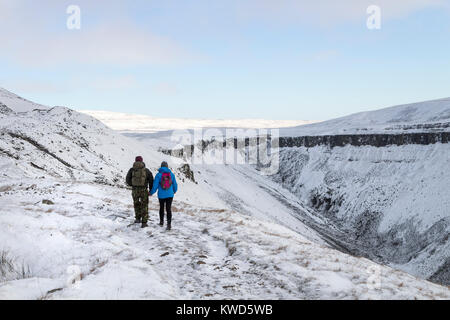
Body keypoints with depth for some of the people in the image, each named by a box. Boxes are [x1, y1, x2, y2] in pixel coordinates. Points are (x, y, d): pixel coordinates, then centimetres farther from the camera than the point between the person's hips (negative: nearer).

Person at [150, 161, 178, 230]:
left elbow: (155, 185, -7)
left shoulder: (158, 174, -7)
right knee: (168, 209, 0)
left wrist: (151, 192, 9)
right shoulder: (171, 174, 0)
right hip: (170, 195, 0)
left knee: (161, 208, 19)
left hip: (161, 195, 0)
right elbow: (175, 184, 9)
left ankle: (161, 222, 32)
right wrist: (175, 191, 29)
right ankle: (169, 223, -13)